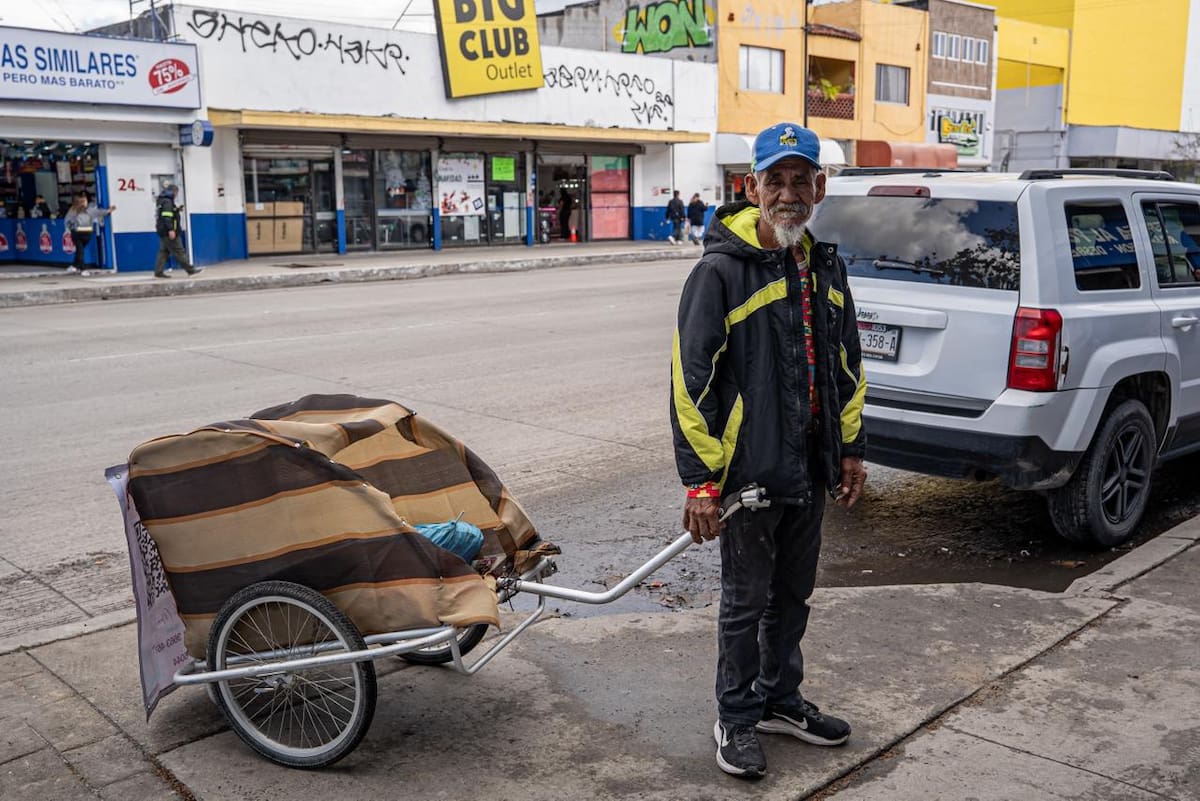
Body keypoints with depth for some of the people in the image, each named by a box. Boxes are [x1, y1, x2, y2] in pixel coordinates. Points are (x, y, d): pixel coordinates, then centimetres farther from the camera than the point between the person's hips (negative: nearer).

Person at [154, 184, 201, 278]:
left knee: (163, 252, 10)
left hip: (163, 232, 10)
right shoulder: (167, 201, -14)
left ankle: (158, 272, 6)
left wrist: (177, 210, 15)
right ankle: (190, 270, -2)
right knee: (179, 252, -6)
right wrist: (171, 230, -29)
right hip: (168, 232, -10)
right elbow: (167, 217, -24)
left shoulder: (162, 200, 18)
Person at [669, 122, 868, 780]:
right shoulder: (721, 270, -14)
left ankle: (780, 699, 38)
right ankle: (736, 719, 25)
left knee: (793, 593, 19)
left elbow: (847, 364, 18)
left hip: (810, 470, 7)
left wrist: (851, 448, 16)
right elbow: (691, 379, -16)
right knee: (746, 601, 7)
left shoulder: (825, 268, 8)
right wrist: (700, 480, -18)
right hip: (747, 471, -6)